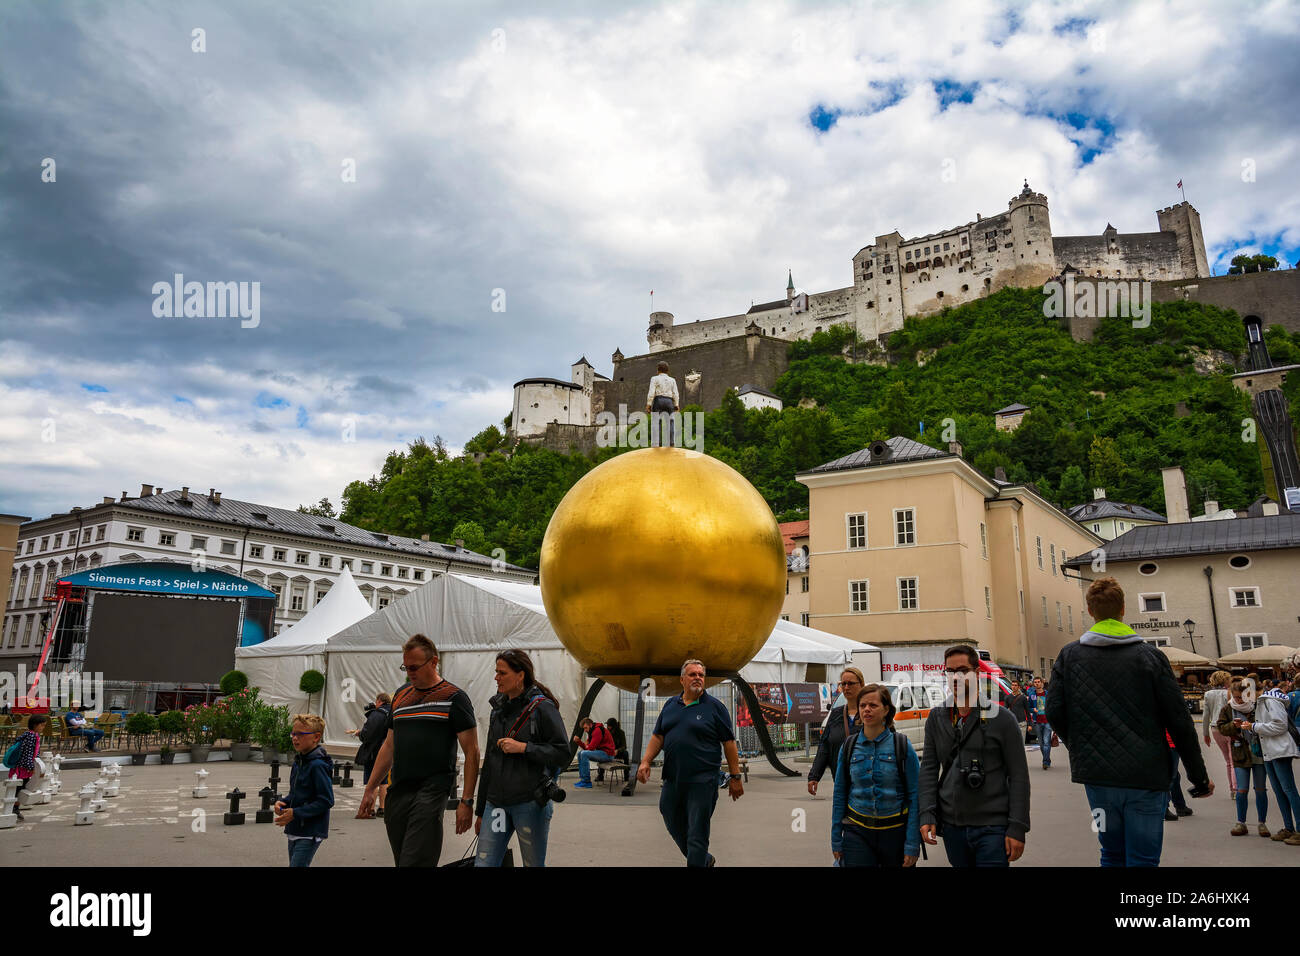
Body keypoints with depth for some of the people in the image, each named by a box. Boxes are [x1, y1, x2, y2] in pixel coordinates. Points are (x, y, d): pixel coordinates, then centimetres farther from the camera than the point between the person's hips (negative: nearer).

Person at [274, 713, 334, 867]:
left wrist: (295, 813, -20)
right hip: (294, 831, 9)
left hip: (310, 833, -9)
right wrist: (282, 802, 1)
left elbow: (326, 801, -21)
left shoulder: (318, 765, -18)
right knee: (294, 863, 17)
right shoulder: (298, 763, 10)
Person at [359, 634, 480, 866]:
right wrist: (370, 789, 18)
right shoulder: (401, 694, 15)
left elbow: (471, 752, -6)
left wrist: (467, 801, -11)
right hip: (397, 793, 6)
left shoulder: (454, 698, -4)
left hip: (431, 792, -6)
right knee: (401, 859, 9)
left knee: (414, 861, -13)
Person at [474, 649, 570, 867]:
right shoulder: (498, 708, 12)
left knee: (533, 864, 8)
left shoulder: (542, 707, -8)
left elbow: (563, 754, -11)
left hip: (530, 803, -6)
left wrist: (523, 747, -19)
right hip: (496, 803, 6)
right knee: (483, 863, 0)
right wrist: (480, 810, 20)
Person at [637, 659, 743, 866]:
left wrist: (734, 776, -4)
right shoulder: (670, 705, 12)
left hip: (702, 781, -5)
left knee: (697, 835, -4)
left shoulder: (714, 707, -1)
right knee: (675, 826, 17)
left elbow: (729, 743, -2)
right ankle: (705, 859, 38)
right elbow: (658, 737, 13)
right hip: (672, 779, 5)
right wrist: (645, 761, 0)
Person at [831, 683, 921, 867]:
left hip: (895, 831, -1)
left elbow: (915, 796, -5)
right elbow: (839, 795, 7)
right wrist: (836, 841, 6)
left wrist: (912, 846, -9)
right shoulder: (849, 747, 2)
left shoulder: (902, 746, -5)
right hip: (857, 832, 1)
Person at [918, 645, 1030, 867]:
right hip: (951, 826, 3)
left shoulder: (1001, 718, -2)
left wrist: (1017, 827, -8)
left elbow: (1018, 775, -3)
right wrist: (927, 815, -2)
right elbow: (929, 769, 8)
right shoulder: (936, 718, 8)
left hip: (992, 828, -3)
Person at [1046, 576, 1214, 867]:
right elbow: (1179, 723, -2)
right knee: (1143, 859, 5)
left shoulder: (1069, 655, 2)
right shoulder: (1150, 655, -2)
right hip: (1146, 777, -2)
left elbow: (1055, 713, -2)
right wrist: (1199, 777, 8)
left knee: (1113, 855, 17)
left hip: (1097, 777, 2)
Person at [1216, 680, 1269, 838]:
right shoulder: (1227, 709, 1)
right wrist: (1233, 726, -17)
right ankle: (1241, 823, 11)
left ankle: (1262, 824, 18)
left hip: (1259, 752, 0)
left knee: (1261, 789, 5)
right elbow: (1221, 728, 1)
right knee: (1241, 790, -1)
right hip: (1240, 755, 0)